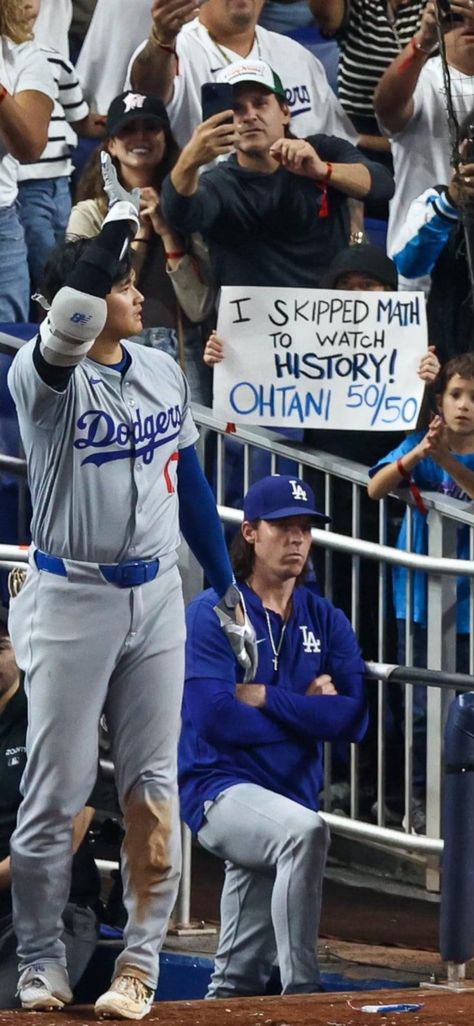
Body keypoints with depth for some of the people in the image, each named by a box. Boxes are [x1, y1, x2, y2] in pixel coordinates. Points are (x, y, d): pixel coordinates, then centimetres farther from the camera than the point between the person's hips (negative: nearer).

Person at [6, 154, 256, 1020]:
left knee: (152, 786, 3)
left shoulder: (163, 371, 7)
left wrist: (226, 589, 15)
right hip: (71, 601, -5)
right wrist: (118, 222, -30)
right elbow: (70, 324, -37)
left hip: (157, 598, 5)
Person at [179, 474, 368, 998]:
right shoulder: (212, 614, -4)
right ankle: (301, 995, -34)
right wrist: (308, 711, -7)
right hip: (219, 791, -6)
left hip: (291, 793, 6)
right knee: (306, 831, -35)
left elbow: (355, 719, -4)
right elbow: (216, 719, -17)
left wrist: (265, 697, -10)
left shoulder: (326, 621, 11)